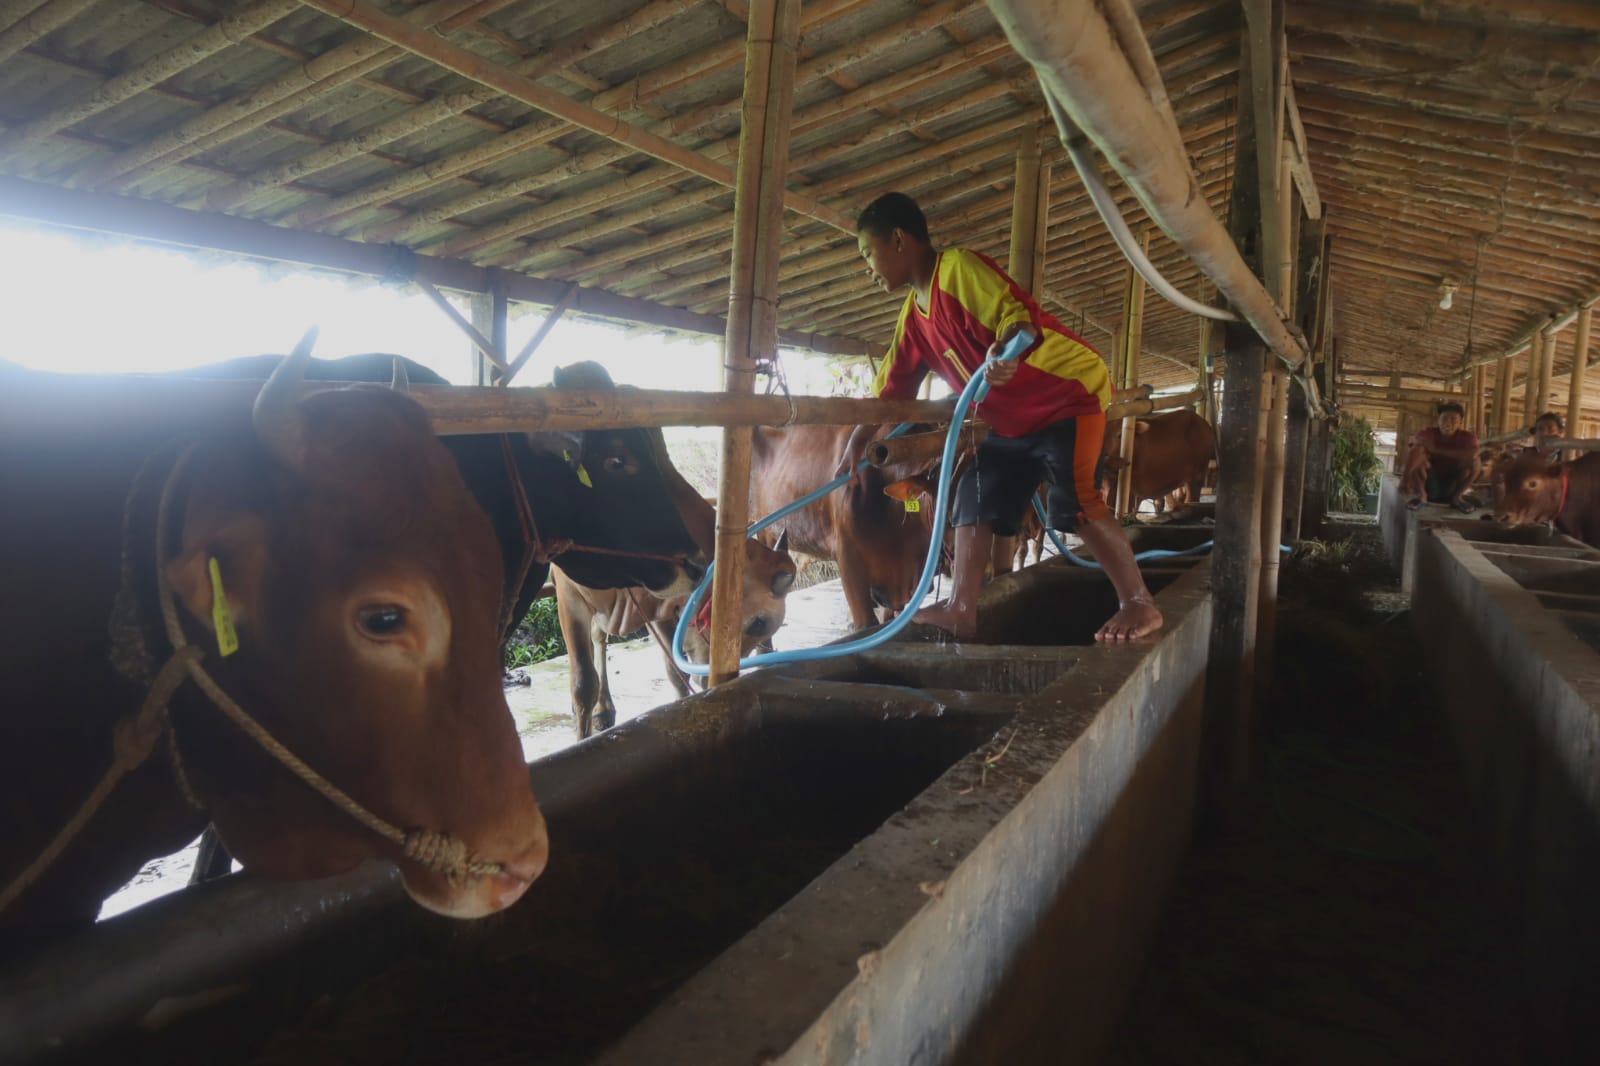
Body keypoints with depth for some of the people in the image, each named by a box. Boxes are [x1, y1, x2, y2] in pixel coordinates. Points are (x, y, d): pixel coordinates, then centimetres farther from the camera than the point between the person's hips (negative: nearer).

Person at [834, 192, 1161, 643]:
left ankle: (1139, 603, -6)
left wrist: (1006, 348, -53)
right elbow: (890, 389, 14)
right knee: (976, 495, 4)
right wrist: (855, 444, 11)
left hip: (1068, 391, -9)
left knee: (1076, 500, -19)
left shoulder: (959, 267, -18)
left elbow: (1016, 311, -32)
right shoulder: (913, 316, 9)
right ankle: (962, 610, 7)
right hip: (1012, 418, 10)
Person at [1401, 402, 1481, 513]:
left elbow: (1472, 453, -34)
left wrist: (1436, 450, -33)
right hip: (1430, 485, -1)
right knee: (1417, 454, -25)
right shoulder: (1427, 434, -14)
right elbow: (1414, 452, -34)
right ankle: (1421, 495, -12)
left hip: (1452, 486, 1)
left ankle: (1456, 497, -6)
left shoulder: (1467, 436, -10)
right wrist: (1406, 478, -53)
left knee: (1475, 461, -23)